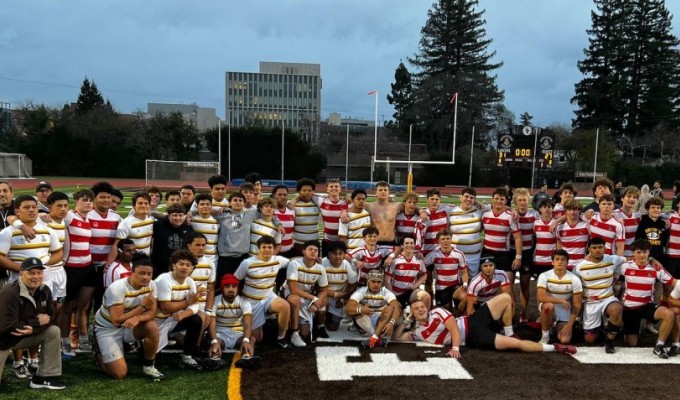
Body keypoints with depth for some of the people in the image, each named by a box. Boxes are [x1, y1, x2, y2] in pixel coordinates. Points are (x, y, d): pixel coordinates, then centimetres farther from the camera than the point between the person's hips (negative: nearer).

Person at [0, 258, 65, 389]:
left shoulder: (44, 291, -6)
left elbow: (50, 318, -5)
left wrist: (33, 328, -25)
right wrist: (37, 322, -21)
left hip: (26, 334, 6)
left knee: (53, 331, -13)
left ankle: (44, 377, -5)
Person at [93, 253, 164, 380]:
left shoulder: (151, 285, -14)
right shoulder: (116, 288, -29)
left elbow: (152, 313, -13)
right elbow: (117, 320, -29)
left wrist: (137, 318, -35)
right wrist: (143, 306, -30)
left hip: (130, 326, 5)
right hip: (107, 328, -5)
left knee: (152, 327, -27)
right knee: (120, 373, -13)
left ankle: (148, 366, -4)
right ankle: (99, 352, 20)